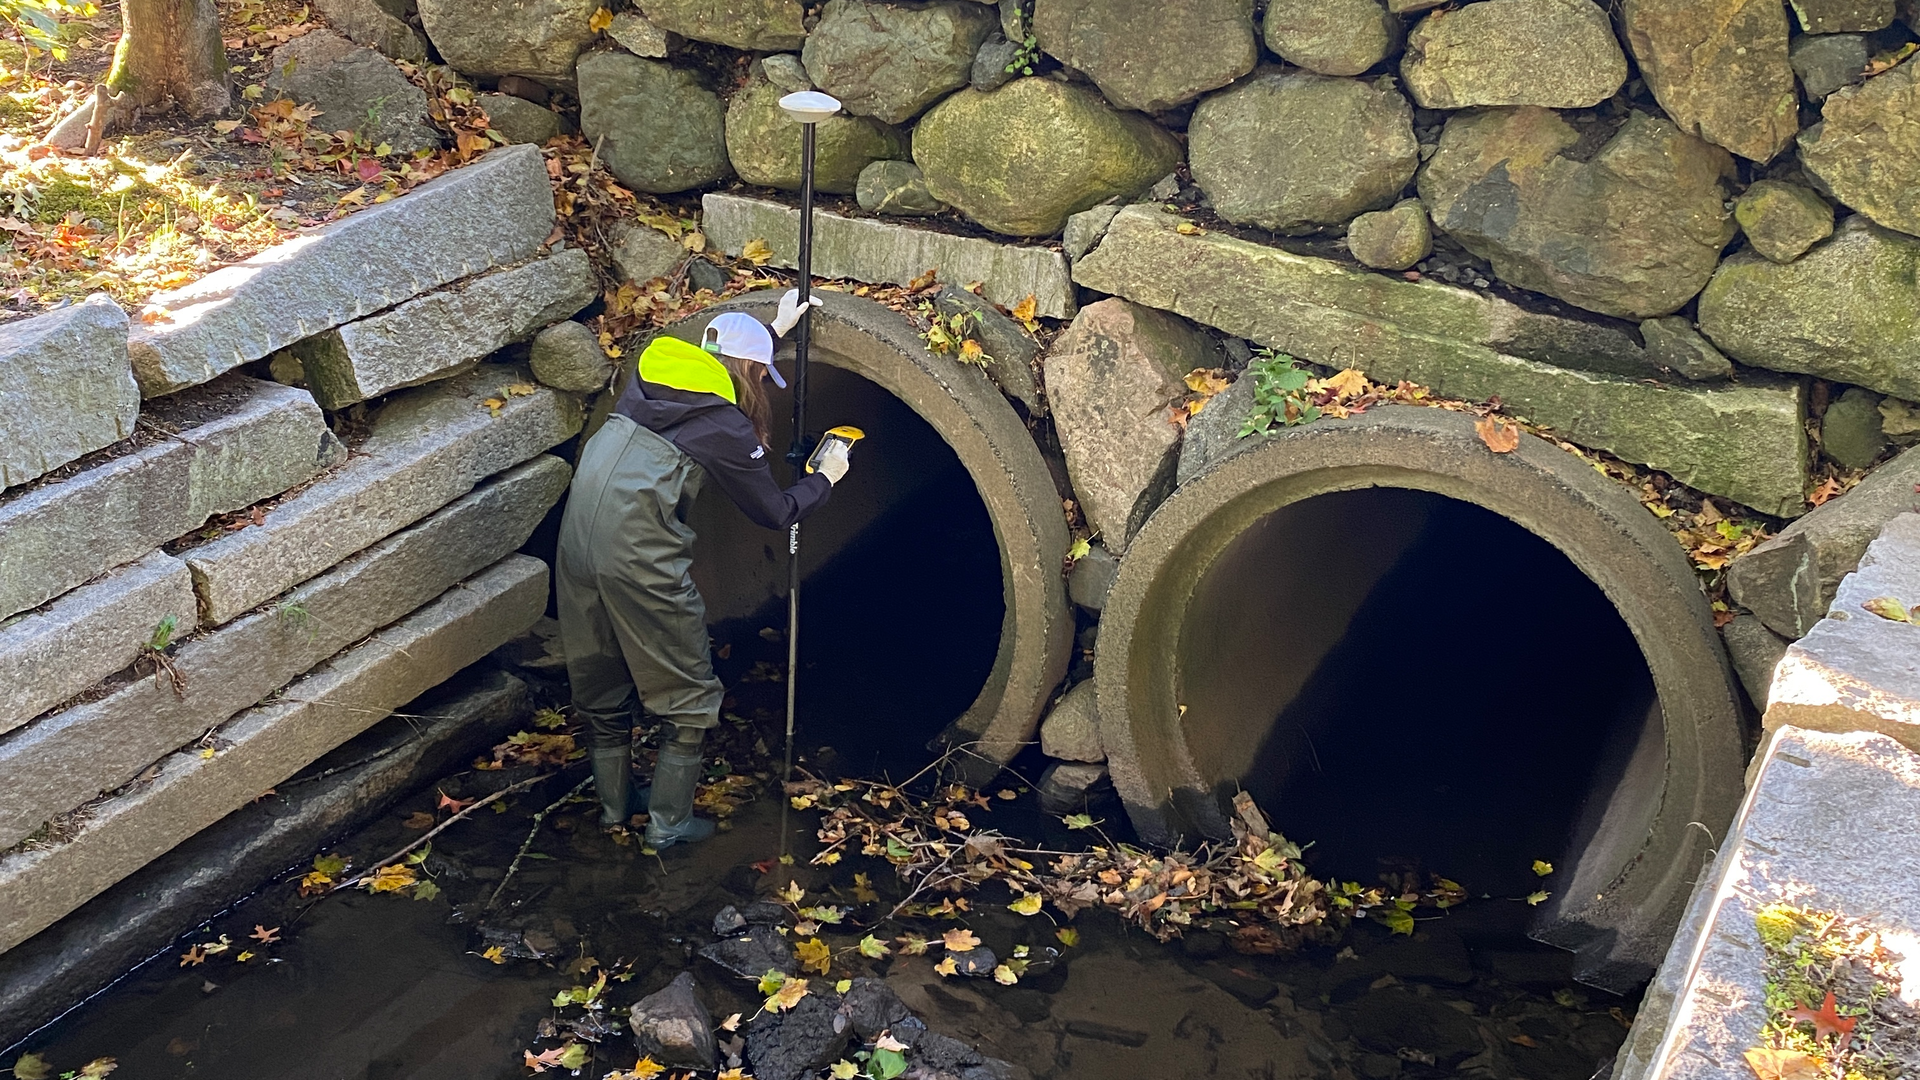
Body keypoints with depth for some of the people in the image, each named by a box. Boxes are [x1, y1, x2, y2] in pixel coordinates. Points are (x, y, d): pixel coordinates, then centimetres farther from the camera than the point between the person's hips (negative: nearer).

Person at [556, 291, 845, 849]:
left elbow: (720, 363, 37)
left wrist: (774, 331, 46)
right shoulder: (724, 424, -5)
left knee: (602, 683, 23)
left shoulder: (654, 369, 13)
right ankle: (668, 820, 18)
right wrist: (825, 478, 21)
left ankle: (614, 802, 37)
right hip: (638, 557, -7)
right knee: (689, 697, 12)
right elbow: (776, 512, 5)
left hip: (578, 544, 7)